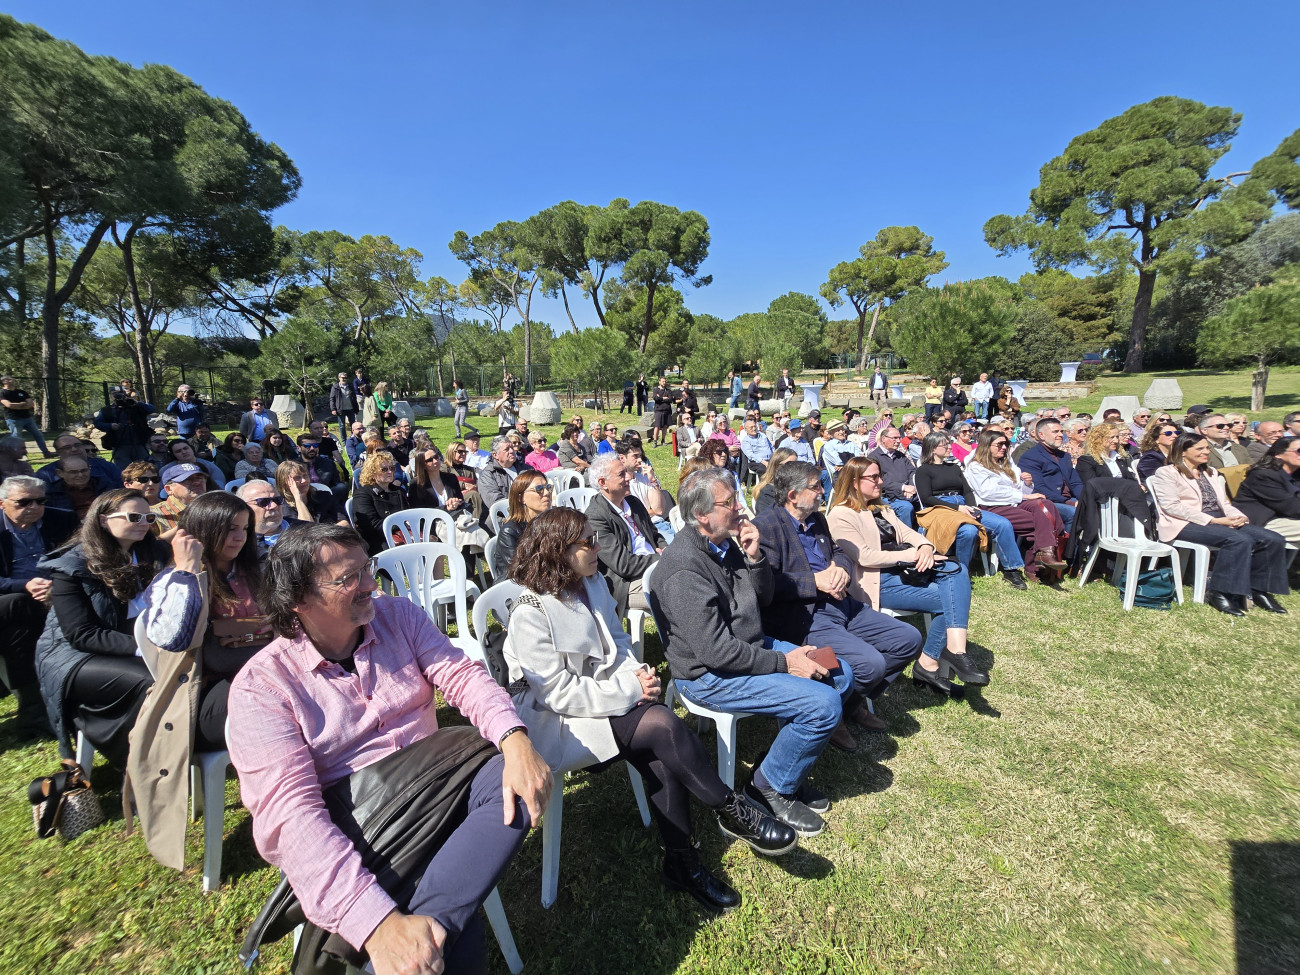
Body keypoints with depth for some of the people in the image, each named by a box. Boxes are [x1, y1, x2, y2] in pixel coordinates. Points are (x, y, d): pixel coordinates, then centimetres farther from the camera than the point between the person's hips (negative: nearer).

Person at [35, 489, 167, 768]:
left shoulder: (153, 554, 4)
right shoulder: (71, 566, -12)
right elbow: (81, 635, -18)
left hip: (137, 643, 5)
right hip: (74, 655, -5)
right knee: (152, 680, -31)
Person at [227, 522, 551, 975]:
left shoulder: (399, 617, 2)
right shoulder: (260, 686, -11)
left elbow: (463, 676, -8)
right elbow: (291, 812, -20)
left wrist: (517, 740, -30)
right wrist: (379, 924, -33)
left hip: (436, 796, 5)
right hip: (350, 834, -5)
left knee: (515, 781, -26)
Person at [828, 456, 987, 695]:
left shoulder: (881, 509, 24)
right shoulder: (840, 515, -6)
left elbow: (906, 532, 14)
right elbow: (864, 556, -15)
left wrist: (925, 546, -9)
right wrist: (911, 554, -16)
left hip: (904, 570, 9)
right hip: (877, 583, -8)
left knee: (956, 570, -18)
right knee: (950, 598, -20)